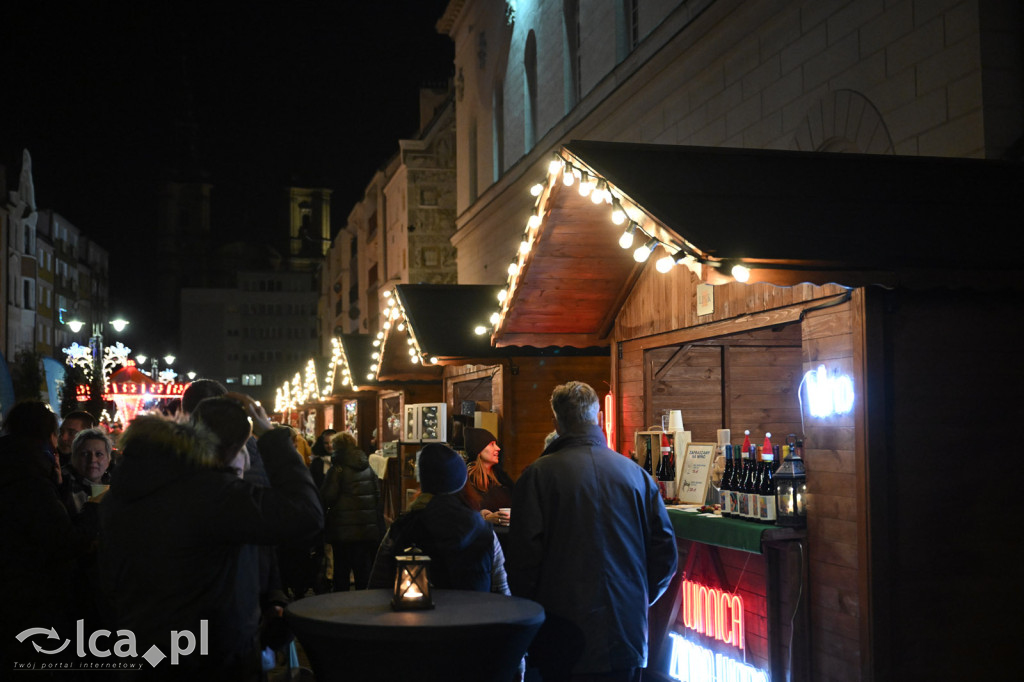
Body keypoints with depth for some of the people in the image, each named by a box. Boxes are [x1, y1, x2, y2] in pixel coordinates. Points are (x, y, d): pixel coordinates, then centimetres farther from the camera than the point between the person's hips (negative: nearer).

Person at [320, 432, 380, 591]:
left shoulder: (337, 469, -11)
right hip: (368, 528, 5)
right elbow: (377, 495, 11)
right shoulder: (368, 469, 7)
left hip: (343, 530, -5)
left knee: (342, 571, 4)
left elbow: (327, 498, -13)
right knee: (364, 570, 10)